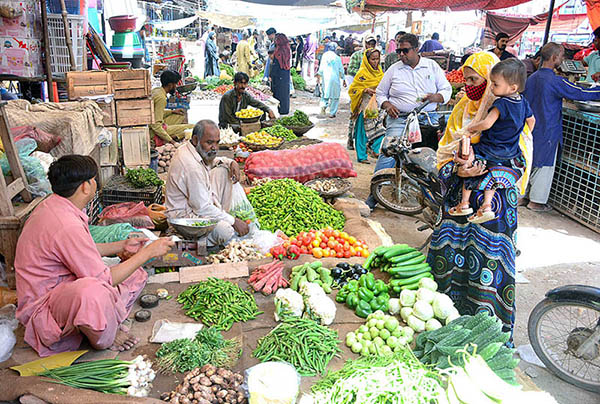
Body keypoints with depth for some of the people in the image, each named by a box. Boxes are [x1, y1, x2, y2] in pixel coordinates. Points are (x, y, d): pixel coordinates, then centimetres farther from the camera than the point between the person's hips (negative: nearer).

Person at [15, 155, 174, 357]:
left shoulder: (53, 205, 2)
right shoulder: (67, 225, -30)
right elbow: (104, 279, -23)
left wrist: (122, 246, 10)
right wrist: (148, 252, -15)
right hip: (41, 308, -10)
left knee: (136, 275, 8)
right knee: (92, 290, -43)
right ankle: (105, 340, -12)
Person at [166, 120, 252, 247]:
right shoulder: (191, 165, -30)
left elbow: (211, 160, 23)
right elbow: (202, 208, -29)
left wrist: (232, 162, 1)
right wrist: (233, 221, -23)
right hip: (185, 216, -11)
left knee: (223, 169, 5)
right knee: (227, 230, -36)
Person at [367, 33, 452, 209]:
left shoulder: (432, 66, 12)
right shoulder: (394, 69, 11)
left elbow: (447, 89, 12)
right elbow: (380, 93, 17)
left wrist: (436, 97, -10)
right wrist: (387, 105, -4)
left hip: (428, 119, 2)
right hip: (400, 119, -1)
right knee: (388, 154, -18)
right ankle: (374, 194, -9)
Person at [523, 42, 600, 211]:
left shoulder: (531, 78, 5)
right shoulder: (555, 81, -18)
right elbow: (582, 94, -15)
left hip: (530, 129, 7)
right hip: (547, 132, -7)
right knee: (545, 166, 5)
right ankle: (536, 201, 12)